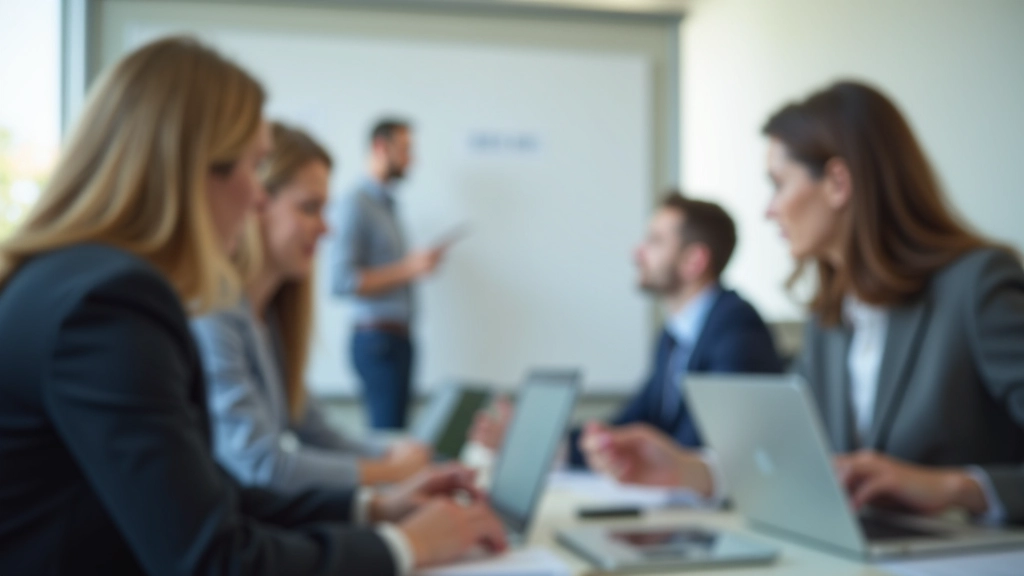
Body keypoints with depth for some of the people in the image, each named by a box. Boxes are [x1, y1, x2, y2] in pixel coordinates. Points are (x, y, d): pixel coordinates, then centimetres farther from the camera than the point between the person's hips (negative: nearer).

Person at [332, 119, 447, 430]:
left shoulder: (387, 204, 17)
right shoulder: (356, 205, -11)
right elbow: (342, 281, -20)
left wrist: (420, 263, 8)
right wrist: (407, 269, -18)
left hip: (398, 336, 9)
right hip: (378, 337, -9)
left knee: (392, 429, 9)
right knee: (388, 431, -9)